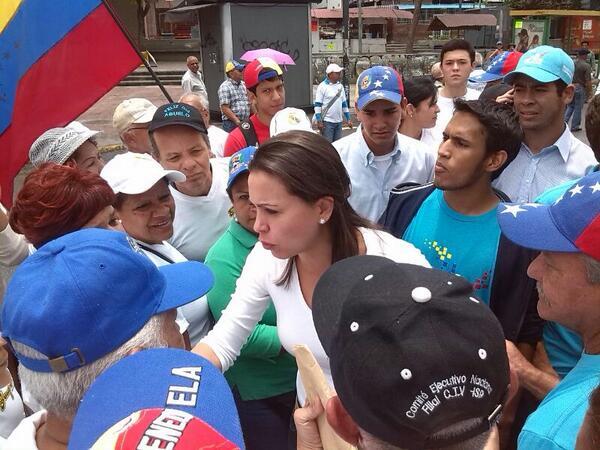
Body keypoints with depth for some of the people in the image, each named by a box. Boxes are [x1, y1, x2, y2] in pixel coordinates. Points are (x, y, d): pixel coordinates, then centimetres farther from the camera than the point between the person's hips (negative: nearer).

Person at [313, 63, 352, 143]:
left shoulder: (340, 86, 11)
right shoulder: (322, 86, -8)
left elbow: (344, 103, 18)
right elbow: (317, 104, -9)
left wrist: (348, 119, 15)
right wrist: (319, 121, -14)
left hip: (339, 121, 6)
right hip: (327, 121, -6)